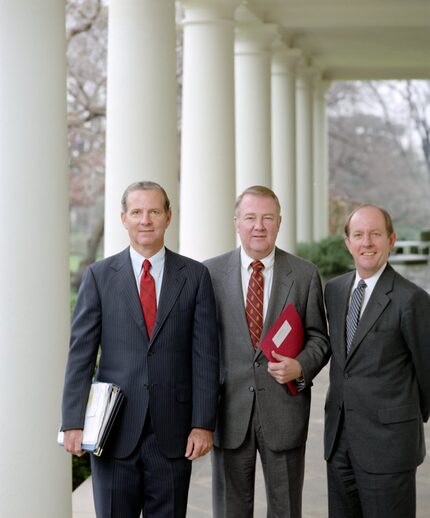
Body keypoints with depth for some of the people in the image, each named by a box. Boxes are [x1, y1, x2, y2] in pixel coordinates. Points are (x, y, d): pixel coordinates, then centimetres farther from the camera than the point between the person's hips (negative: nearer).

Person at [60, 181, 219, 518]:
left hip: (172, 432, 0)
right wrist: (73, 422, -7)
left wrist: (203, 424, -5)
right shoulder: (100, 276, 3)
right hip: (114, 430, 0)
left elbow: (205, 355, 1)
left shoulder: (195, 276, 4)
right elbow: (80, 354, 0)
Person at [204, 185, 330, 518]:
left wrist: (302, 367, -15)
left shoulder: (305, 274, 2)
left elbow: (318, 337, 6)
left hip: (284, 411, 0)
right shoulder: (211, 273, 2)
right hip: (229, 411, 0)